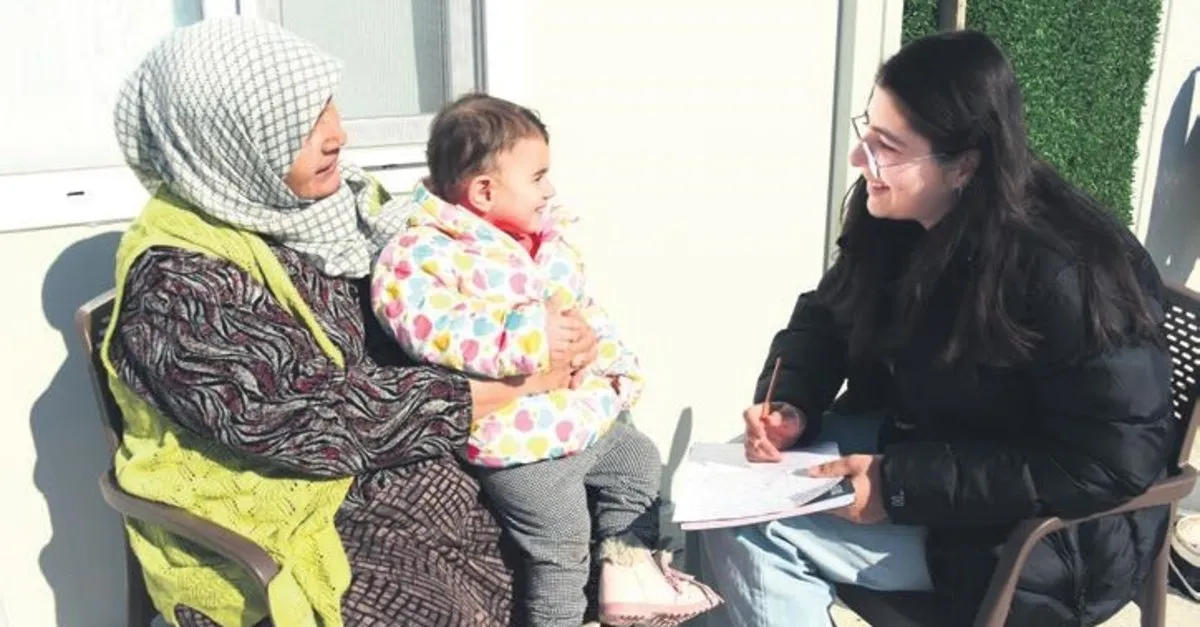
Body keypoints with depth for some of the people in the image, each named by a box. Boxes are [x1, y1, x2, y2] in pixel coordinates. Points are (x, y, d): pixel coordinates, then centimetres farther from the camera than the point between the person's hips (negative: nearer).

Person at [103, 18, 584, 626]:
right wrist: (513, 382, -21)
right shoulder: (177, 277, -20)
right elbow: (325, 424, -23)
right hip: (271, 522, -6)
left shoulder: (332, 197, 0)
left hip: (380, 466, 7)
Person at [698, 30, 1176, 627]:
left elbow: (1109, 465, -26)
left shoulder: (1068, 277, -29)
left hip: (1044, 528, -7)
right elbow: (825, 316, 7)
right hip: (912, 440, 8)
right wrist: (790, 406, -15)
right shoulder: (891, 215, -7)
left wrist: (904, 487, -28)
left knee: (753, 529, -19)